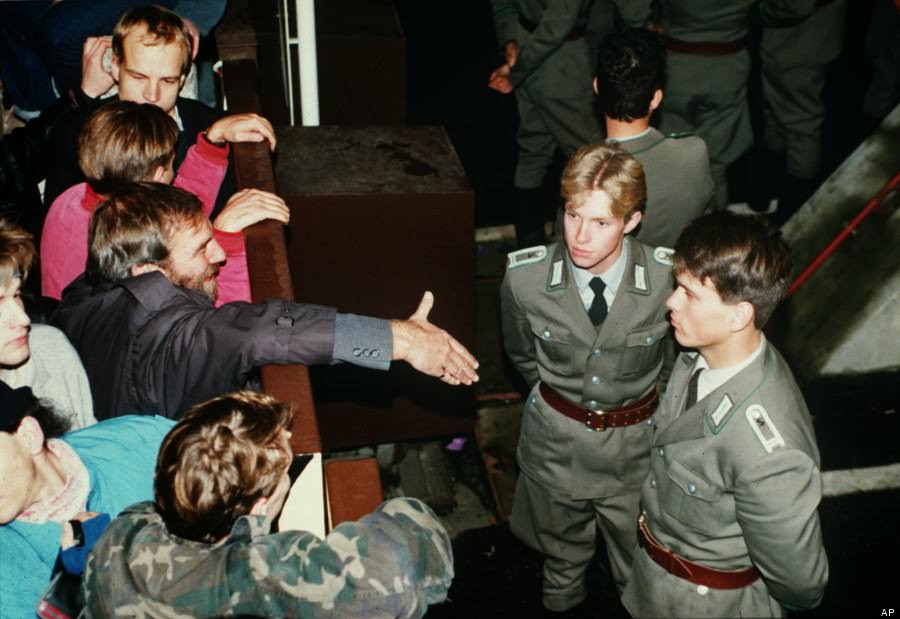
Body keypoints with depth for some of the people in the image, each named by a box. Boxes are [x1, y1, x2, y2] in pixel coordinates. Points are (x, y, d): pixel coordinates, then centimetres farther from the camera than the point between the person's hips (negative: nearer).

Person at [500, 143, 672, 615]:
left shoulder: (669, 279, -25)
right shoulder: (524, 278, -21)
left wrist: (648, 404, 4)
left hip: (636, 447, -1)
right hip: (556, 444, 1)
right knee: (563, 560, 26)